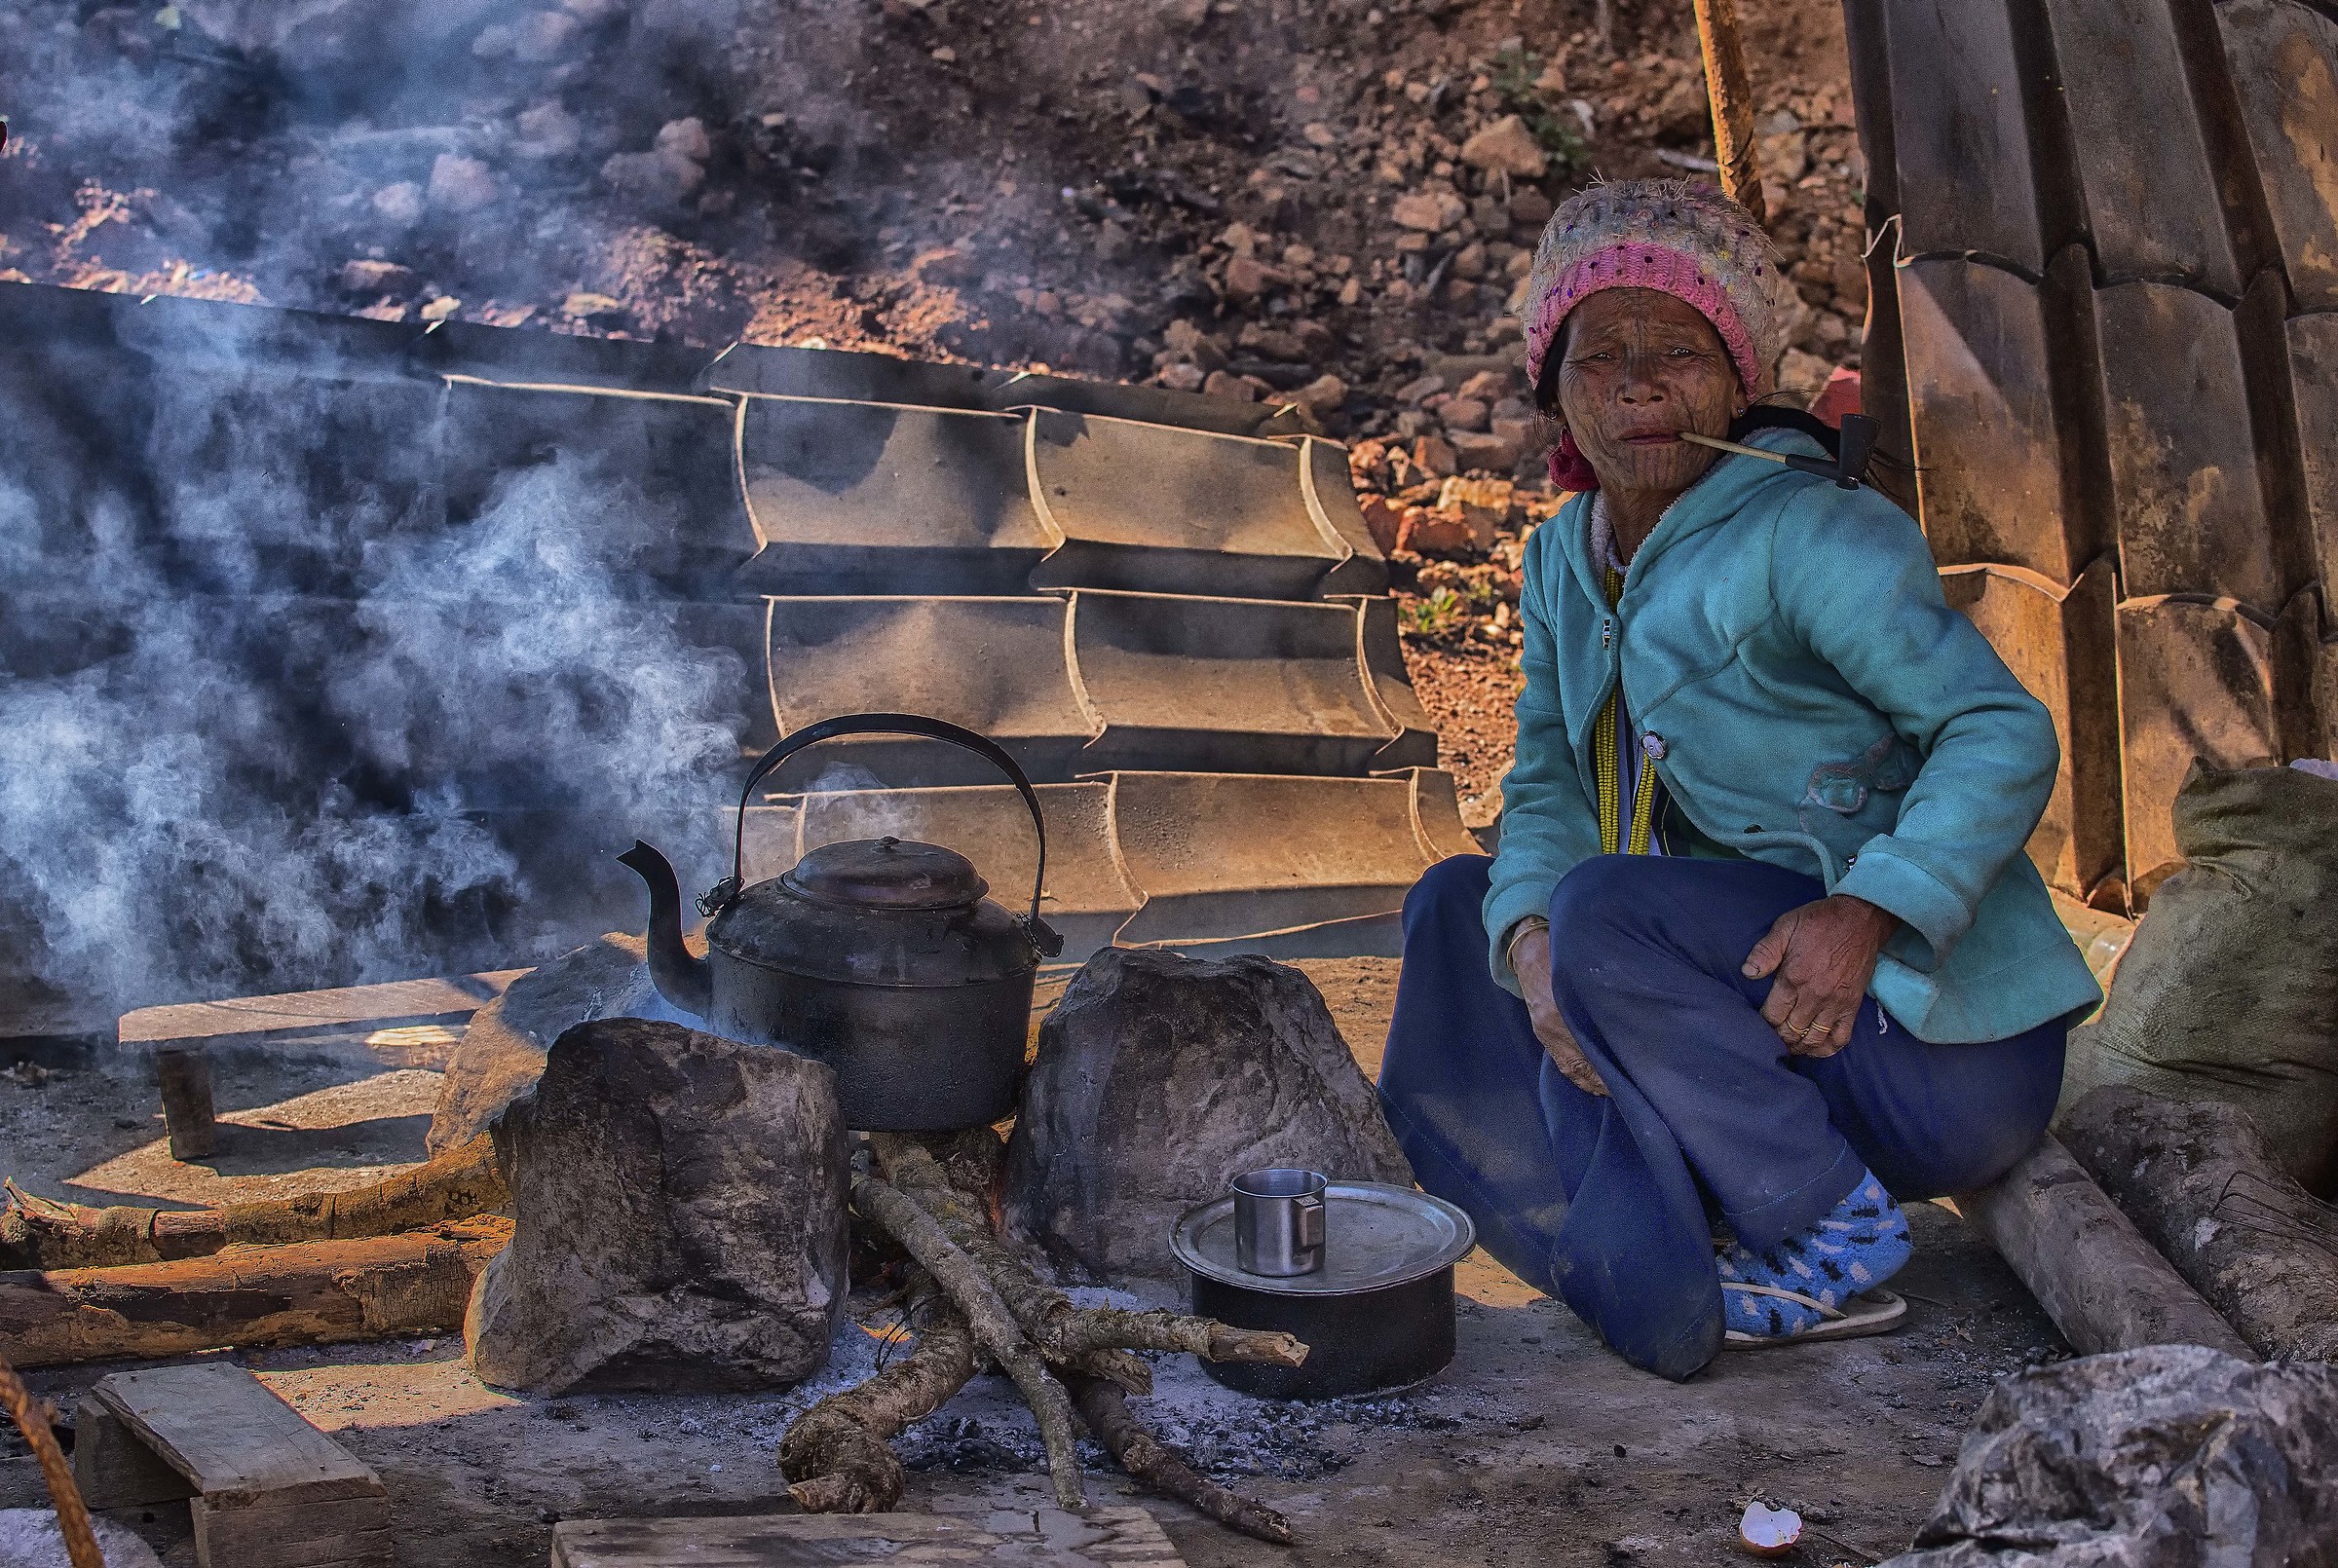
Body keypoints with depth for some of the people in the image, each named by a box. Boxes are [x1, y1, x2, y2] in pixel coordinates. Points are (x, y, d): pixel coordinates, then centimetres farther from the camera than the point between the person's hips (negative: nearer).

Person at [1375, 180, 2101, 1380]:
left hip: (1939, 1038, -8)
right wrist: (1528, 937, -17)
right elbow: (1549, 788, 5)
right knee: (1461, 907, 5)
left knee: (1607, 912, -28)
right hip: (1760, 1017, 8)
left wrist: (1866, 909, -31)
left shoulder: (1812, 536, -14)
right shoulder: (1564, 561, 9)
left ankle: (1830, 1236, -13)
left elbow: (2005, 734, -17)